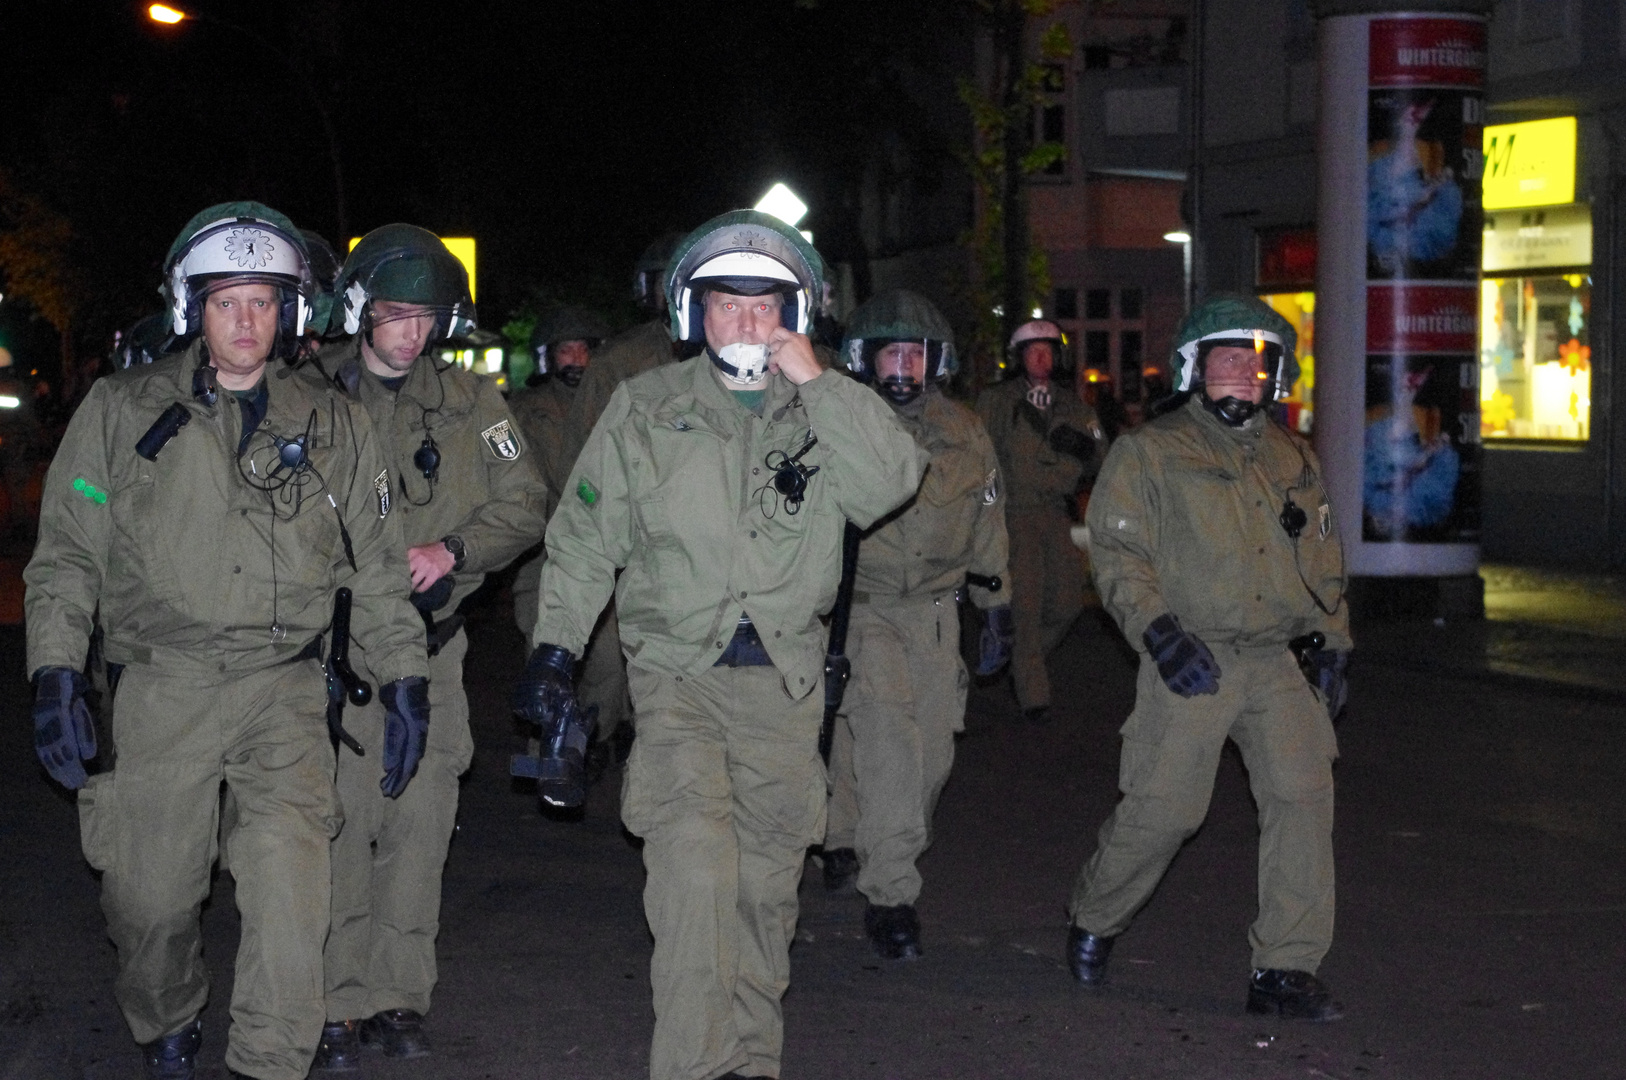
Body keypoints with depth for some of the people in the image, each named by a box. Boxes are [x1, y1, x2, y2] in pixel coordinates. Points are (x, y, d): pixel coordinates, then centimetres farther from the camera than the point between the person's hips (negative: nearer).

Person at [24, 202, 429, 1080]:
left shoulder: (331, 428, 11)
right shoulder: (124, 411, 6)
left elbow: (375, 566, 15)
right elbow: (67, 555, 7)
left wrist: (404, 682, 9)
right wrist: (55, 674, -2)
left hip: (285, 687, 0)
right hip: (161, 687, 0)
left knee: (290, 884, -16)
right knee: (151, 898, 5)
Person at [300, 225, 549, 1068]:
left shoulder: (469, 403, 8)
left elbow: (525, 506, 6)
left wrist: (452, 549, -11)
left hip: (432, 646, 2)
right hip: (338, 643, -2)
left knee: (419, 825, 4)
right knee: (340, 824, -6)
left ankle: (398, 997, 15)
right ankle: (339, 1005, 4)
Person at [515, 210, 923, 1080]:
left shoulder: (823, 412, 6)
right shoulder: (646, 407, 6)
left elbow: (891, 481, -13)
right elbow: (585, 536, 9)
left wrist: (815, 381, -16)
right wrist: (554, 649, 1)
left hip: (784, 678, 2)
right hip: (677, 670, -2)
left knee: (766, 876, 10)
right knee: (693, 856, -21)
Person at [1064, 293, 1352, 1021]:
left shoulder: (1294, 461, 19)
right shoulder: (1152, 451, 3)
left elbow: (1324, 563, 26)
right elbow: (1116, 551, -4)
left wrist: (1331, 645, 16)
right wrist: (1159, 629, -15)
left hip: (1282, 663, 4)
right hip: (1193, 662, -4)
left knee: (1303, 798, -10)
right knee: (1162, 809, -4)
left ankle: (1285, 969, -3)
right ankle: (1094, 921, 23)